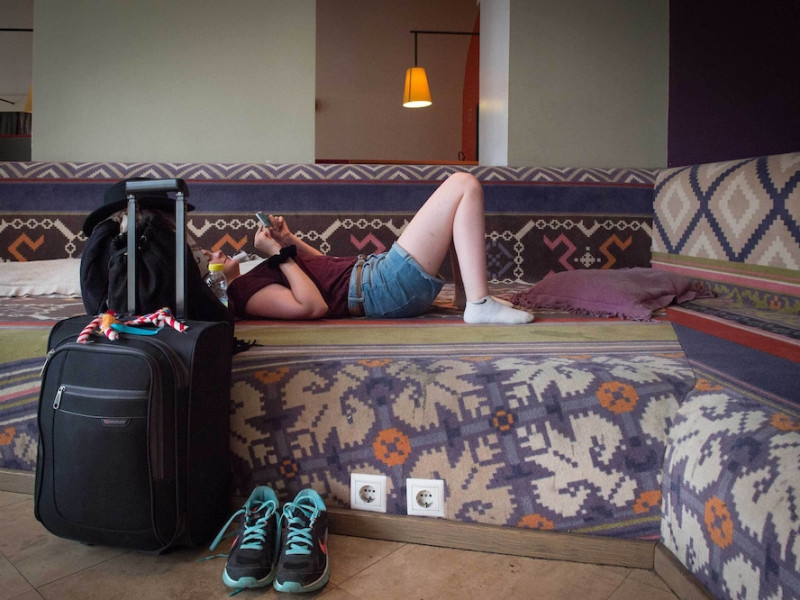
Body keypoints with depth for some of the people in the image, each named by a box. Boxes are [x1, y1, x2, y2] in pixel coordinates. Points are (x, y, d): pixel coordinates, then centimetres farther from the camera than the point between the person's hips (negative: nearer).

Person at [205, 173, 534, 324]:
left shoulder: (253, 276, 18)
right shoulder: (245, 291, -11)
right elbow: (313, 307, -27)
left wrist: (290, 240, 10)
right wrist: (281, 254, -15)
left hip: (372, 267, 11)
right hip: (386, 287, -11)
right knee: (464, 185, -13)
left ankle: (478, 296, 16)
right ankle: (479, 305, -15)